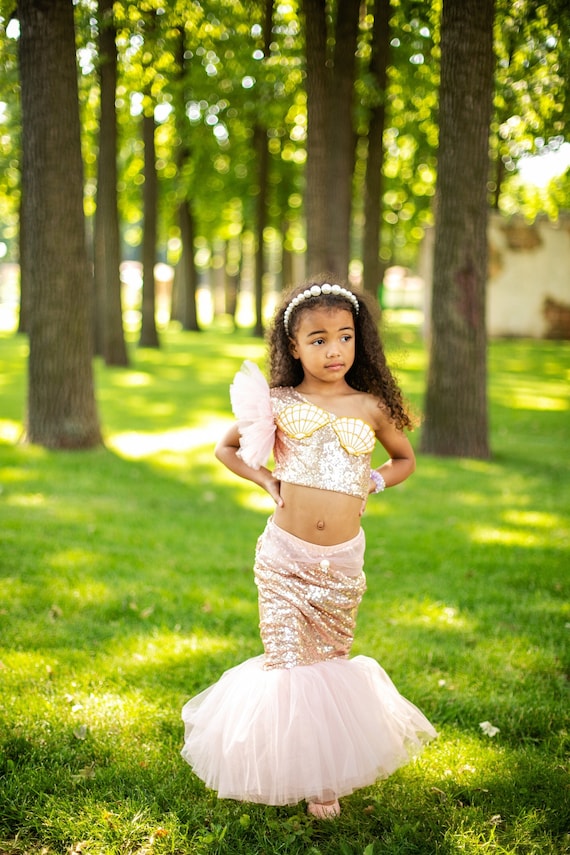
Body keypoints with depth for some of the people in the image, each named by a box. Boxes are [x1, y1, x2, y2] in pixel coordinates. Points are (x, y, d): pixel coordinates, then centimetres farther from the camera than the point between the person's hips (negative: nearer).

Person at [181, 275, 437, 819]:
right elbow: (226, 449, 14)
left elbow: (405, 458, 20)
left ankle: (326, 778, 29)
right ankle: (290, 768, 21)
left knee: (331, 660, 12)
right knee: (286, 661, 0)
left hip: (342, 563, 1)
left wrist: (373, 482, 1)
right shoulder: (278, 403, -1)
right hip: (283, 556, -1)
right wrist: (264, 478, -3)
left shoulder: (370, 407, 2)